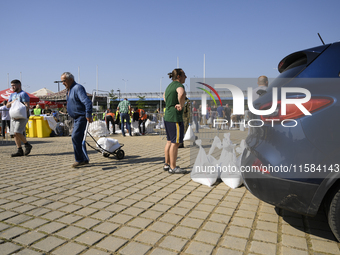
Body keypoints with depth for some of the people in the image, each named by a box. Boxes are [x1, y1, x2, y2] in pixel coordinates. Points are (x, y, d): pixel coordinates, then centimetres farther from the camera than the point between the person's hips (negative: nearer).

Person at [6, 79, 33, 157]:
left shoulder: (23, 94, -6)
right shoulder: (12, 95, 19)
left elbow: (27, 106, -16)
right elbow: (7, 106, 16)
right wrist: (12, 102, -6)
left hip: (22, 117, -8)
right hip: (13, 117, 8)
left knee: (17, 132, -19)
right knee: (15, 134, 4)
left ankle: (27, 145, 0)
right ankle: (20, 151, 8)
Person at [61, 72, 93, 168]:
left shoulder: (78, 88, -15)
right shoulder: (69, 90, 17)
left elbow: (87, 102, -24)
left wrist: (88, 116, -26)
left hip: (82, 117, -10)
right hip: (76, 118, 10)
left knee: (75, 137, -15)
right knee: (78, 138, 11)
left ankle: (79, 160, -6)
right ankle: (85, 159, 18)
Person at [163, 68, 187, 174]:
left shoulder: (170, 85, 16)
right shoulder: (179, 85, -12)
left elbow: (164, 96, 36)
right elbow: (181, 94, -36)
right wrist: (181, 105, -22)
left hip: (167, 116, 10)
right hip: (175, 117, -10)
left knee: (170, 141, 16)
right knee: (175, 143, -3)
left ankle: (167, 164, 24)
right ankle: (173, 168, 4)